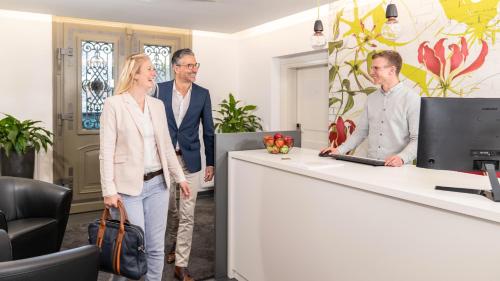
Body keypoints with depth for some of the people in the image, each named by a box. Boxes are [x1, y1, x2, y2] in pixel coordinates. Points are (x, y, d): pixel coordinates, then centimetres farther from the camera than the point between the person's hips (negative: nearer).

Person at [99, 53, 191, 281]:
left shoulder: (158, 105, 10)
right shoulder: (113, 104, -7)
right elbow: (106, 151, -9)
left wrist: (180, 177, 16)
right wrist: (109, 190, -14)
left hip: (157, 184, 5)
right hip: (128, 186, -5)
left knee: (156, 247, 11)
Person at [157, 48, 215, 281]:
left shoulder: (203, 94, -1)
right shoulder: (160, 90, -3)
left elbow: (208, 130, 4)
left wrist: (210, 163, 4)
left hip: (190, 160, 0)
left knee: (187, 215, 0)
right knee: (169, 208, 16)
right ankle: (175, 244, 43)